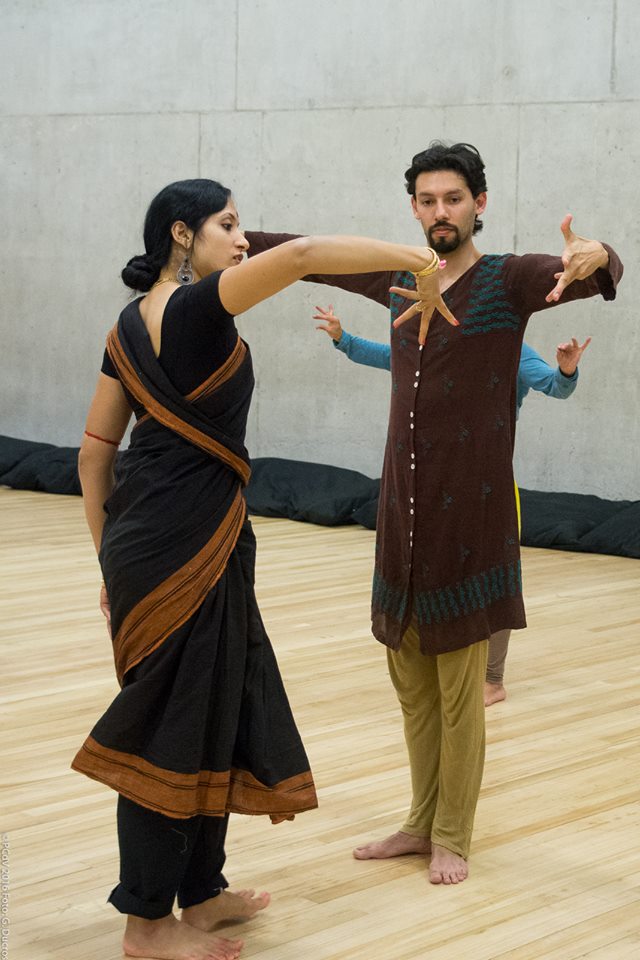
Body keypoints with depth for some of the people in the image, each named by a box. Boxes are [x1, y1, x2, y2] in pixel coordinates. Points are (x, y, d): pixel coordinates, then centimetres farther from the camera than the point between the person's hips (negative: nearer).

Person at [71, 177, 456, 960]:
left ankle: (199, 891, 30)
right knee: (174, 724, 0)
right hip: (190, 540, -9)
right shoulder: (198, 306, -14)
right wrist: (418, 260, -23)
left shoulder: (130, 325, 11)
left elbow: (94, 451, 12)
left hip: (142, 535, 9)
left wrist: (111, 556, 18)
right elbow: (303, 253, -28)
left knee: (213, 711, 18)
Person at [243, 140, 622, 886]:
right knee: (411, 680, 13)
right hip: (402, 512, 6)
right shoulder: (400, 281, 9)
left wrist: (596, 258, -49)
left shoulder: (508, 280, -7)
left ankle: (452, 837, 15)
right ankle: (423, 822, 27)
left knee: (459, 688, 2)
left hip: (470, 516, -5)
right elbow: (317, 258, 24)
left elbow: (588, 273, -26)